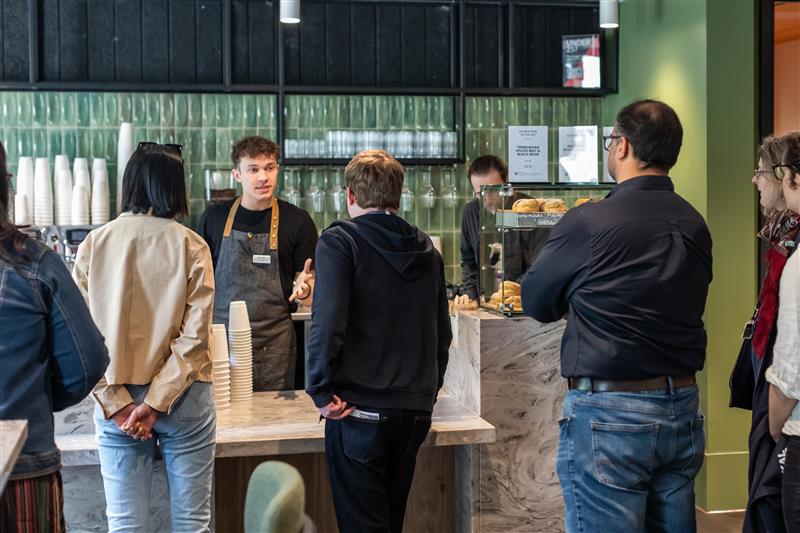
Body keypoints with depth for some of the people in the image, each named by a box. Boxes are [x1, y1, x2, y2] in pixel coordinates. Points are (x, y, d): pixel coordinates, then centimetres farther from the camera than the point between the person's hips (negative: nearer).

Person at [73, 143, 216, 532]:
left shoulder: (93, 245, 0)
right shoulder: (190, 246, -4)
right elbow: (194, 336, -10)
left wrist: (117, 403, -5)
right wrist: (155, 404, -8)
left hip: (116, 400, 2)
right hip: (183, 399, -1)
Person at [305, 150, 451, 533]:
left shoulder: (340, 242, -7)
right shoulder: (426, 249, 10)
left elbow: (328, 322, -18)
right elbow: (442, 332, 16)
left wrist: (321, 390, -9)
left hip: (361, 410, -6)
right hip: (415, 410, 6)